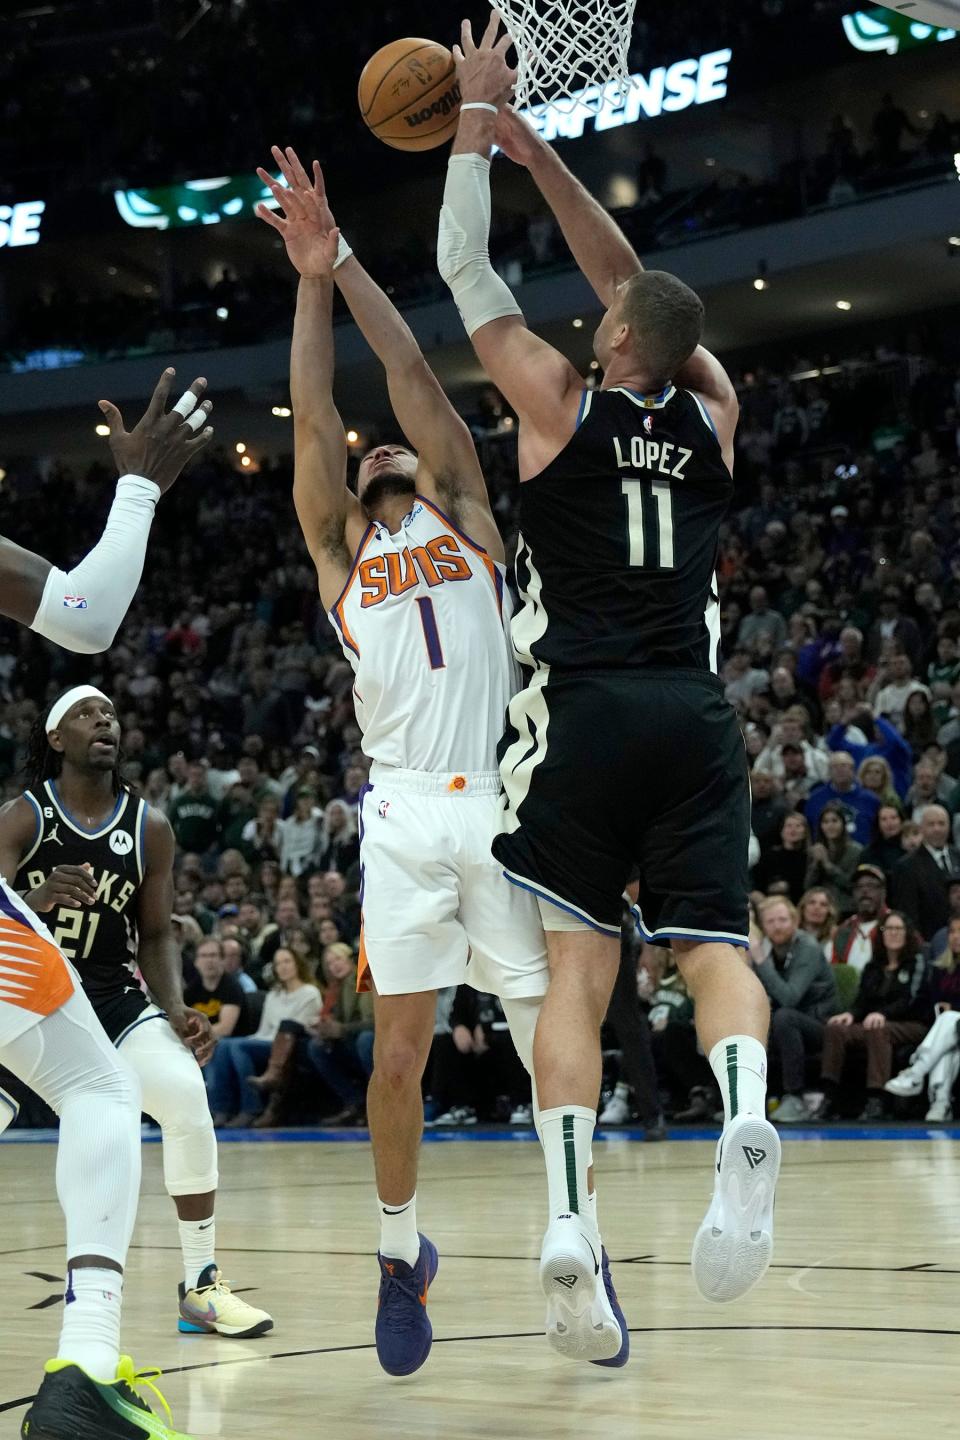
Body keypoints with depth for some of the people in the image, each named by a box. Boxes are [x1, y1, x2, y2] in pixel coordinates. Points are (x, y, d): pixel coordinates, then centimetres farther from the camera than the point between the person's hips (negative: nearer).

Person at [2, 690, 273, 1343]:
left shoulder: (149, 827, -1)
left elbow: (157, 935, 6)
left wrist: (177, 1011, -10)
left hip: (113, 995, 2)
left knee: (185, 1094, -22)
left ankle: (202, 1286, -10)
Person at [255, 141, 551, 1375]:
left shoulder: (468, 523, 18)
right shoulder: (340, 554, 20)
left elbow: (414, 374, 12)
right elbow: (313, 422, 10)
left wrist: (344, 256, 12)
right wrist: (311, 280, 9)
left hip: (505, 808, 0)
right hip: (406, 815, 1)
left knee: (554, 1041, -1)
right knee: (398, 1054, -3)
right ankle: (400, 1251, 16)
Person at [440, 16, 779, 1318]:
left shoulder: (562, 405, 3)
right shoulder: (713, 414, 13)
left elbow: (465, 270, 11)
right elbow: (639, 285, 25)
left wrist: (475, 121, 20)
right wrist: (538, 155, 27)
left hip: (585, 715, -2)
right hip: (698, 717, 3)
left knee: (575, 962, -1)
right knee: (713, 946, -1)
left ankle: (570, 1209, -16)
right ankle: (745, 1121, -32)